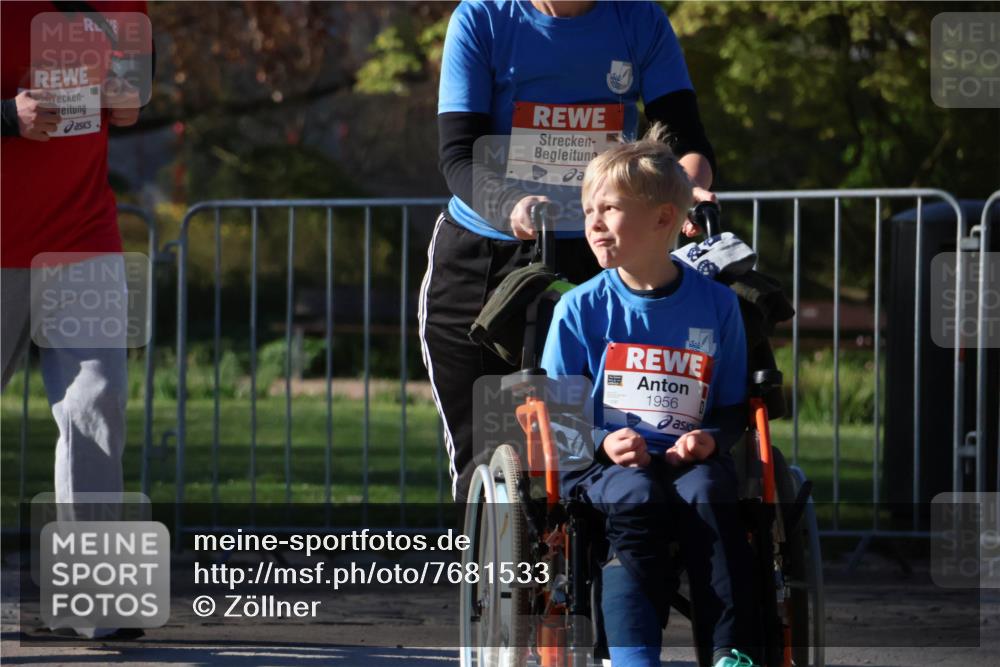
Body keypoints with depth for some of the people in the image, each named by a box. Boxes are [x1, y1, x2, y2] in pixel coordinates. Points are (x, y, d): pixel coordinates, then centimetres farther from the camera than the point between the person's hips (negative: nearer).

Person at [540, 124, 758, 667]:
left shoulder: (716, 306, 7)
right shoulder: (581, 308, 5)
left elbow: (735, 408, 12)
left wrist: (712, 439, -10)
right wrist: (603, 444, -13)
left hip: (688, 458, 1)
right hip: (602, 463, -1)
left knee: (706, 493, -33)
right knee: (636, 499, -34)